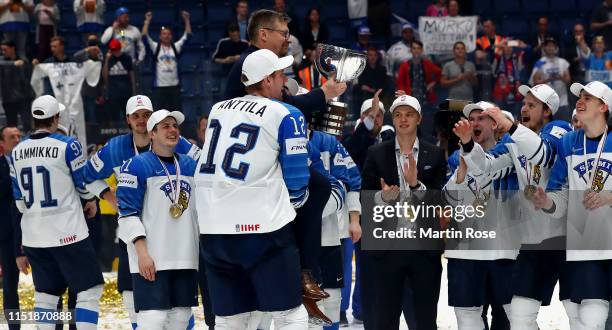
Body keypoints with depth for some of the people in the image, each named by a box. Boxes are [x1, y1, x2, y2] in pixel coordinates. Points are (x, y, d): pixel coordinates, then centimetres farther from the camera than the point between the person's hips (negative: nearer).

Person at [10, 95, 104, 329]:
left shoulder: (17, 152, 7)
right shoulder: (67, 145, -11)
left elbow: (19, 198, 13)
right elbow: (84, 183, -2)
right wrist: (91, 202, 20)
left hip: (33, 234, 6)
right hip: (68, 231, -6)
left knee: (45, 293, 13)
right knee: (89, 290, -1)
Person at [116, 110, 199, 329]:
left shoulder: (190, 165, 14)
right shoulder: (136, 166, -5)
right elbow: (128, 213, -10)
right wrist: (142, 253, -17)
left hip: (186, 259, 6)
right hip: (151, 260, -6)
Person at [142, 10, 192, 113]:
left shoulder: (176, 47, 8)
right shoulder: (156, 47, 3)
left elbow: (187, 36, 3)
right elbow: (145, 36, -7)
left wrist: (186, 20, -4)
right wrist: (147, 21, -13)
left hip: (174, 85, 2)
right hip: (159, 86, -2)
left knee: (176, 111, 4)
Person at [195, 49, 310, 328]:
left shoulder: (218, 109, 14)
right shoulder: (287, 116, -3)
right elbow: (296, 179, -2)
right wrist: (296, 201, 19)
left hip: (213, 231, 6)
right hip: (262, 228, -6)